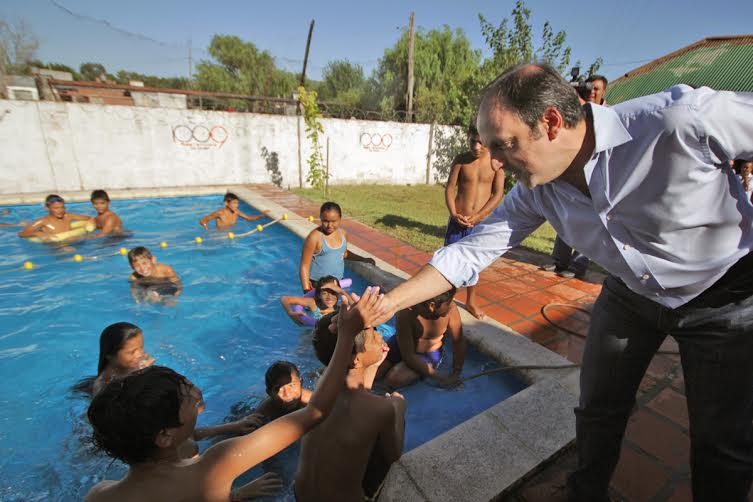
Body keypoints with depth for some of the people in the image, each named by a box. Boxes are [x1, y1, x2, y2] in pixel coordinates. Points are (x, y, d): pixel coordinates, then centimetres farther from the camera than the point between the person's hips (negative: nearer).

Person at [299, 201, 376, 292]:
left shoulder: (343, 233, 2)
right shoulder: (314, 237, -15)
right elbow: (304, 266, -12)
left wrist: (363, 260, 21)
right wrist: (307, 291, -15)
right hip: (317, 284, -5)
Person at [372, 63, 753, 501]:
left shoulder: (682, 119, -33)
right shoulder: (536, 190, -18)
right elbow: (470, 253, -15)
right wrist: (387, 304, -18)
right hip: (630, 293, 3)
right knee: (598, 411, 13)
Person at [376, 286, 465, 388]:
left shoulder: (451, 308, -28)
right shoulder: (406, 313, -32)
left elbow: (458, 342, -14)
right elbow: (408, 355, -27)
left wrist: (456, 374, -16)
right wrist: (438, 377, -27)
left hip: (430, 353, 0)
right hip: (401, 346, 0)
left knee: (394, 379, -23)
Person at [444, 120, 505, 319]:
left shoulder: (496, 163, -5)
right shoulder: (461, 160, -2)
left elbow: (498, 194, -6)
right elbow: (450, 188, -3)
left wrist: (477, 216, -15)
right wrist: (453, 214, -15)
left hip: (481, 223, 0)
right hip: (458, 220, 0)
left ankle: (471, 301, 30)